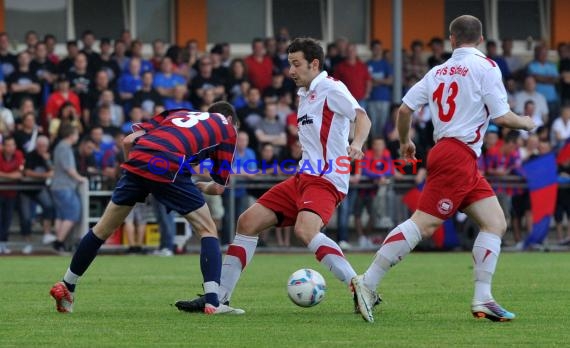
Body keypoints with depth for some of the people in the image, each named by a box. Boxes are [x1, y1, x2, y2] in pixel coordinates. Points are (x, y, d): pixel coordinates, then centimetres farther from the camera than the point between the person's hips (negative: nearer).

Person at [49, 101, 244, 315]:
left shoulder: (178, 113, 34)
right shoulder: (227, 127, 25)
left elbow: (128, 141, 21)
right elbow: (219, 187, 21)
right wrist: (201, 187, 40)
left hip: (136, 161, 4)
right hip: (170, 168, -4)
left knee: (103, 229, 19)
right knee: (208, 231, 11)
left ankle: (66, 287, 29)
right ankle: (212, 302, -2)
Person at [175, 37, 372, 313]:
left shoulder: (331, 89, -8)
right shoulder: (305, 94, 18)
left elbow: (361, 117, -22)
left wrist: (356, 144, -39)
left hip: (326, 179, -9)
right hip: (303, 177, 9)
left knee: (305, 230, -34)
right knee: (248, 222, 5)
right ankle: (219, 296, 11)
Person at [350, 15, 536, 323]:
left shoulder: (439, 71, 14)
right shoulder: (485, 66, -4)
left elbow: (405, 108, 11)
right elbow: (501, 117, -8)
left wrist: (405, 142, 28)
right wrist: (525, 123, 12)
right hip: (458, 156, -8)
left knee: (496, 223, 7)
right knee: (423, 224, -13)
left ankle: (482, 300, 1)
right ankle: (368, 283, -16)